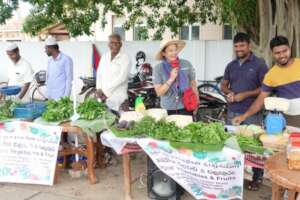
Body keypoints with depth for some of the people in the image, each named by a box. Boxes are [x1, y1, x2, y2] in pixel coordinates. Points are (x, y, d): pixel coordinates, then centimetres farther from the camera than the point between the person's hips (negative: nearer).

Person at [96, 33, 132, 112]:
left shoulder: (125, 58, -4)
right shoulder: (104, 57, 14)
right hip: (103, 98, 5)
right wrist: (99, 90, -3)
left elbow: (121, 78, -12)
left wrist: (105, 92, -12)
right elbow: (99, 74, 13)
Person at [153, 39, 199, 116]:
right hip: (168, 110, -1)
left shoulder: (186, 64, -2)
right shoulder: (158, 69, -5)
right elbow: (159, 92, -9)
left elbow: (193, 85, 6)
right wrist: (171, 79, -20)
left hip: (186, 108, 1)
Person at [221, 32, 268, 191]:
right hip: (232, 112, 5)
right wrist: (229, 92, -5)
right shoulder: (231, 65, 11)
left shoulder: (259, 64, -5)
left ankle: (257, 177, 15)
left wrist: (245, 95, -16)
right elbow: (223, 85, 18)